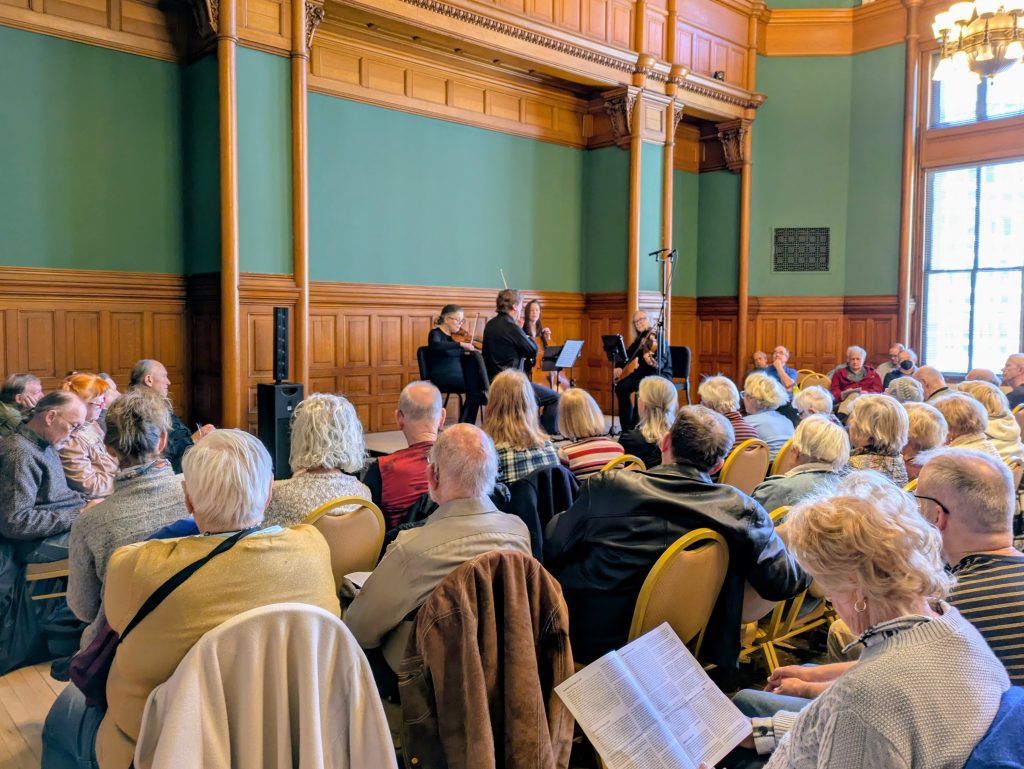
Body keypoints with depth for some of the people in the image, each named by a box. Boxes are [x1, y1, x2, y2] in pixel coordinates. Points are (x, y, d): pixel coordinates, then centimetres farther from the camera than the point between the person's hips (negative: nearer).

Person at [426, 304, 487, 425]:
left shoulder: (456, 336, 13)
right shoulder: (436, 333, -6)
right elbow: (435, 346, -32)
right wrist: (461, 344, -36)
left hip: (459, 375, 7)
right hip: (443, 377, -7)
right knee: (475, 385, -25)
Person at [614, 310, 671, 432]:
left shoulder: (657, 337, -13)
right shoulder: (638, 340, 8)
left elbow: (661, 363, -26)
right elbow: (627, 355, 15)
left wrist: (653, 363, -48)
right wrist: (618, 367, -5)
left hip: (661, 374, -7)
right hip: (644, 372, 7)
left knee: (641, 385, -35)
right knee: (621, 386, -16)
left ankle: (636, 425, -26)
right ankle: (626, 427, -9)